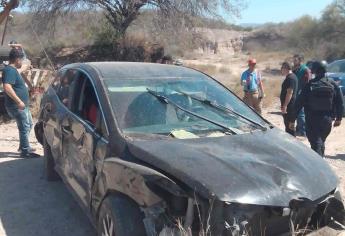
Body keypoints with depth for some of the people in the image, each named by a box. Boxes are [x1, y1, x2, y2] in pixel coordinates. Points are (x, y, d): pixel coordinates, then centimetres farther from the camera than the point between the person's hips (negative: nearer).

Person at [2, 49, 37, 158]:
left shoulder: (13, 70, 14)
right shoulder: (10, 70, -18)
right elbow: (7, 87, -31)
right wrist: (19, 101, -30)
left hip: (22, 105, 11)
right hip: (17, 106, -11)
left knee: (28, 124, 20)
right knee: (24, 127, -4)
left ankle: (24, 145, 31)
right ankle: (25, 151, 5)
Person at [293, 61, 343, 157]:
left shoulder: (309, 85, -9)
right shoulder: (333, 85, 1)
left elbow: (299, 102, -9)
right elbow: (340, 103, 2)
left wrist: (293, 118, -5)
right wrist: (338, 118, 10)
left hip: (312, 119, -3)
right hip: (327, 119, 4)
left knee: (315, 143, -1)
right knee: (321, 141, 22)